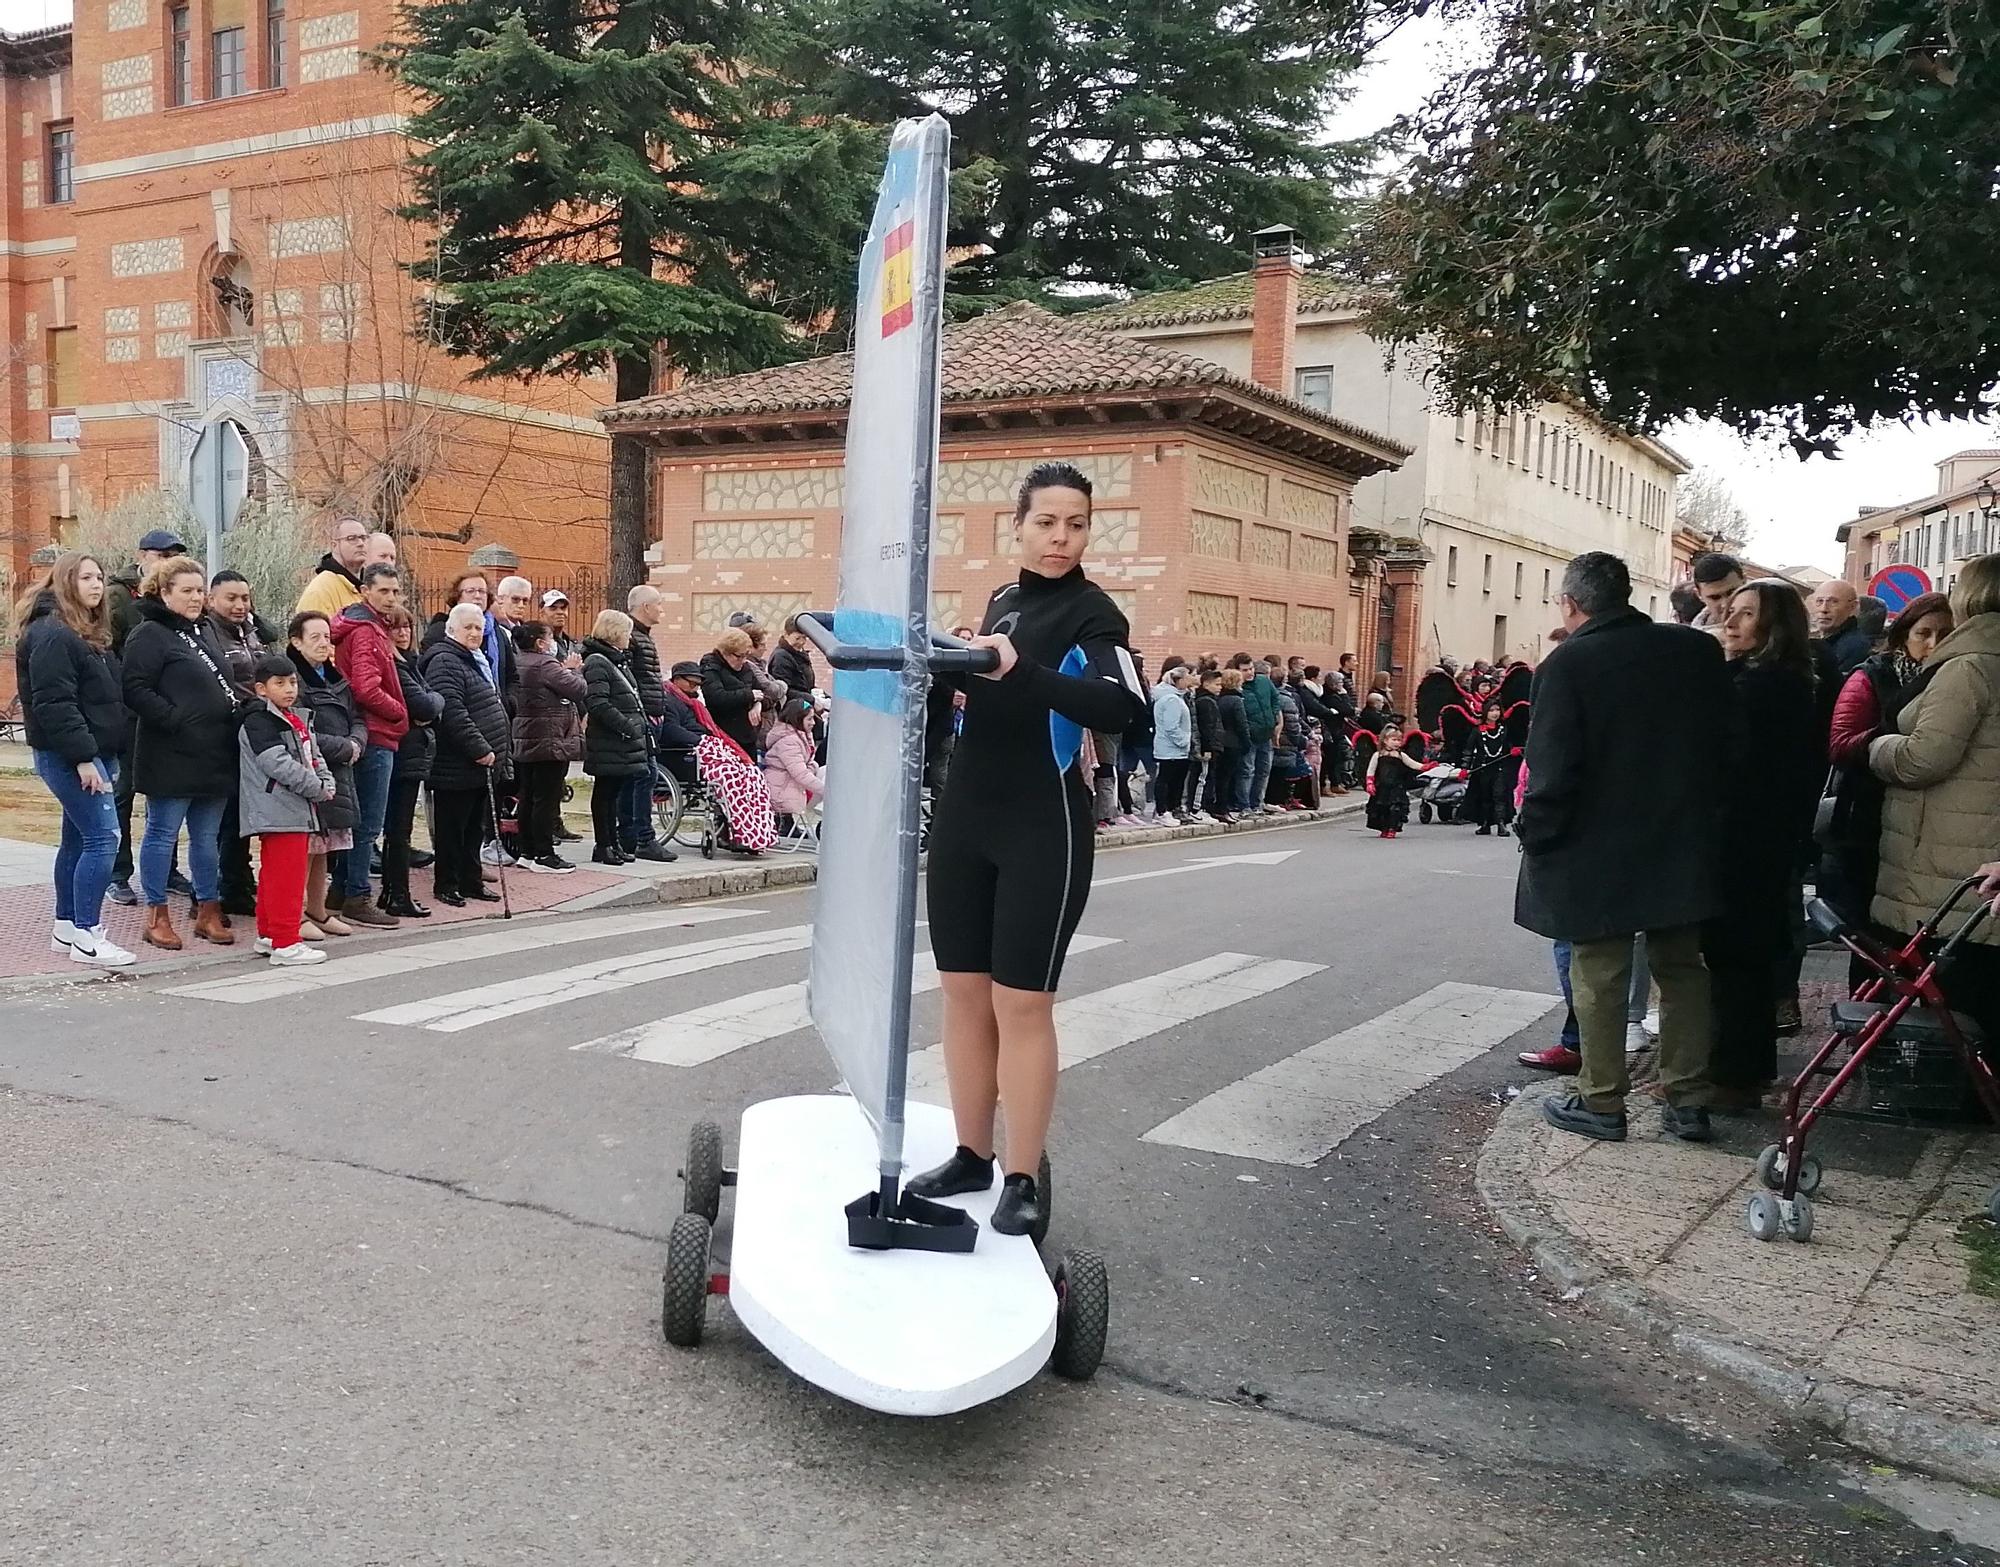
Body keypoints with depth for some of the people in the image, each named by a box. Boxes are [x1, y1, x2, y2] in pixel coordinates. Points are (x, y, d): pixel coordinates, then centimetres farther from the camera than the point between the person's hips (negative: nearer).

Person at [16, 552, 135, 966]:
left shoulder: (89, 634, 18)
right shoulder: (51, 635, -14)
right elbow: (53, 703, -21)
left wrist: (111, 755, 16)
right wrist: (82, 757, -24)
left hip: (94, 753, 10)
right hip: (69, 756, -10)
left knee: (78, 839, 13)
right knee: (103, 837, -13)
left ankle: (66, 928, 21)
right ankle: (87, 936, -10)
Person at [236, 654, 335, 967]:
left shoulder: (295, 720, 18)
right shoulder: (258, 721, -11)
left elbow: (314, 756, 20)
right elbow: (278, 764, -20)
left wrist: (326, 782, 1)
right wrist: (317, 789, -14)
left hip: (299, 810, 10)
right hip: (278, 810, -10)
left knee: (273, 877, 17)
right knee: (284, 879, -9)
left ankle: (269, 935, 26)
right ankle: (286, 944, -7)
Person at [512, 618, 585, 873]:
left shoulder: (518, 662, 10)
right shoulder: (546, 665, -17)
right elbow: (580, 689, -17)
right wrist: (571, 670, 4)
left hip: (525, 741, 9)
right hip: (549, 741, -9)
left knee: (528, 797, 14)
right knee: (547, 799, -4)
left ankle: (526, 851, 20)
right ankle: (544, 854, -2)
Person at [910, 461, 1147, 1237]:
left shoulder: (1092, 610, -9)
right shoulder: (1003, 600, 12)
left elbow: (1121, 707, -27)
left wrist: (1020, 669, -38)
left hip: (1043, 829, -7)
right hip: (964, 817, 7)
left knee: (1022, 1002, -3)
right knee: (963, 991, 9)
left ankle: (1022, 1179, 6)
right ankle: (971, 1156, 20)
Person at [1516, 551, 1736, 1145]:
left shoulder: (1567, 664, -15)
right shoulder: (1700, 650, 1)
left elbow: (1552, 768, -18)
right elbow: (1729, 741, 6)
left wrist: (1534, 832, -5)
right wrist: (1701, 806, 16)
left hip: (1598, 853, -5)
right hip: (1685, 845, 5)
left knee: (1599, 977, 7)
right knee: (1682, 968, 16)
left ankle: (1602, 1103, 15)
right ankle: (1688, 1101, 21)